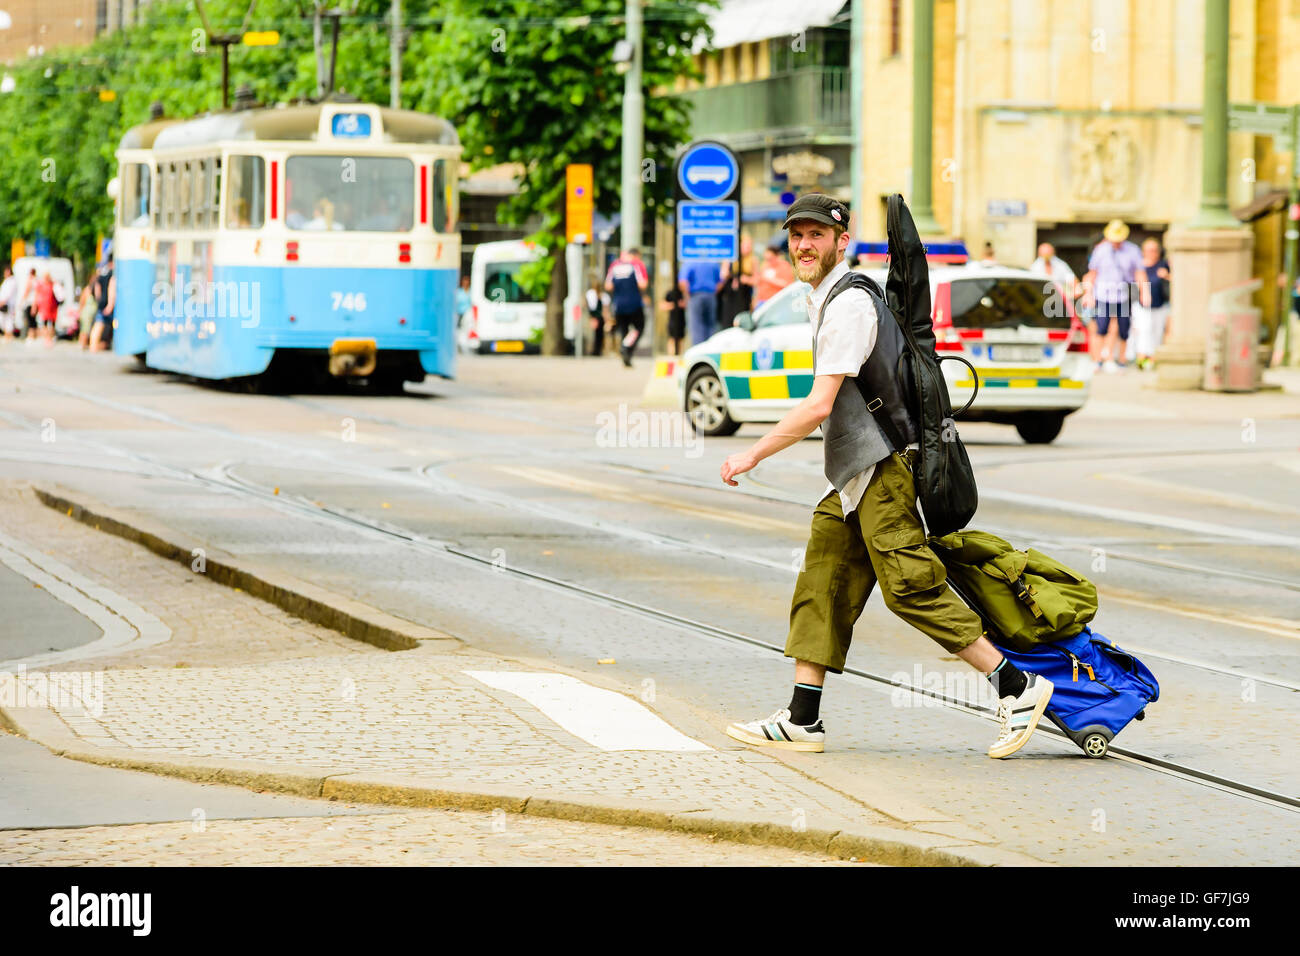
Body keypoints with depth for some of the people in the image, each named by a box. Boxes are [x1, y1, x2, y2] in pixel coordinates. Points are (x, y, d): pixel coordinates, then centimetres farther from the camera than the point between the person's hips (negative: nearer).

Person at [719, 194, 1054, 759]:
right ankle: (802, 722, 11)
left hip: (881, 468, -10)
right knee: (821, 582, 8)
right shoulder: (828, 299, 16)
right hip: (854, 475, 10)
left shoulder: (848, 304, -16)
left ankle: (1016, 688, -8)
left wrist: (753, 455, -14)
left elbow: (819, 406, -20)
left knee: (910, 586, -12)